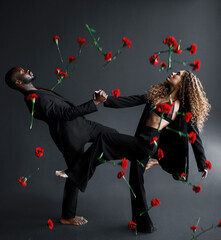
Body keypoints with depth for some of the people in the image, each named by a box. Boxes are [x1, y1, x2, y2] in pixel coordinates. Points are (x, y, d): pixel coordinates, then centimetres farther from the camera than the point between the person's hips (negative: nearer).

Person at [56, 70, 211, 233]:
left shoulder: (184, 107, 0)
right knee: (136, 182, 16)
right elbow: (132, 101, 12)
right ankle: (144, 224, 33)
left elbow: (194, 135, 3)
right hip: (141, 143, 7)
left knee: (104, 138, -16)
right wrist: (106, 100, 3)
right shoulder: (158, 93, 16)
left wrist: (202, 164, 5)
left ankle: (75, 173, -5)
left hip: (148, 143, -7)